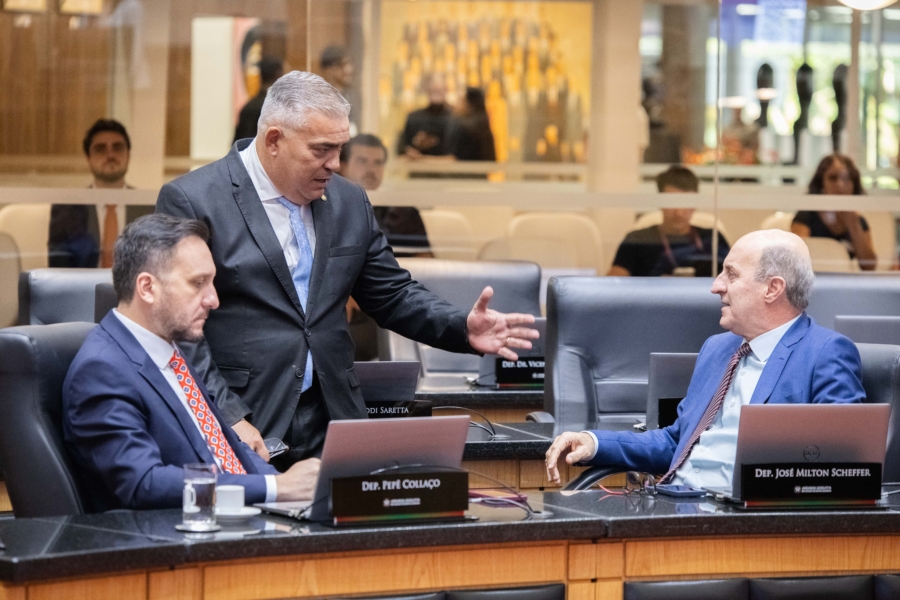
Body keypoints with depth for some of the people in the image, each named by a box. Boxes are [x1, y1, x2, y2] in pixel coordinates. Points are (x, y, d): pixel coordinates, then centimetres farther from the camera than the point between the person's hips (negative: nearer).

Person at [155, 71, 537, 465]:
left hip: (332, 427, 5)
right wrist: (229, 417, -17)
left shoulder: (349, 202, 13)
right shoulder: (191, 201, -5)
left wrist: (464, 330, 0)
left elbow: (394, 297, 19)